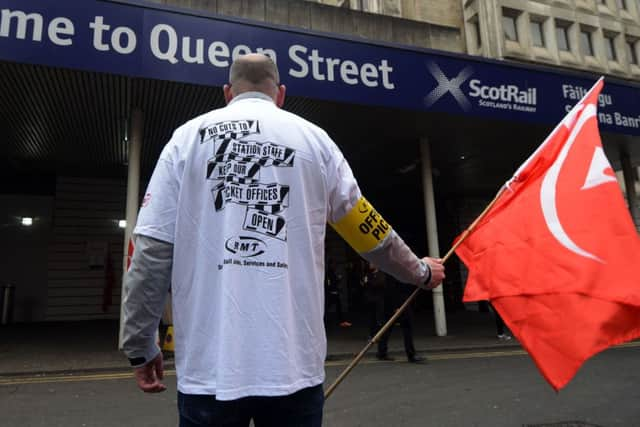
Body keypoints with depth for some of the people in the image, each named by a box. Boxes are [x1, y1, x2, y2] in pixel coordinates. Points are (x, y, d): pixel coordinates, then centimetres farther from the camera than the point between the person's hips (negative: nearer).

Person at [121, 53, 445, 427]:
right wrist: (420, 272, 30)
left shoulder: (188, 137, 4)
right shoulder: (313, 138, 6)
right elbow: (371, 232, 13)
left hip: (209, 366, 0)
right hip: (295, 363, 1)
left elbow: (151, 252, -1)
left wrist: (141, 347, 10)